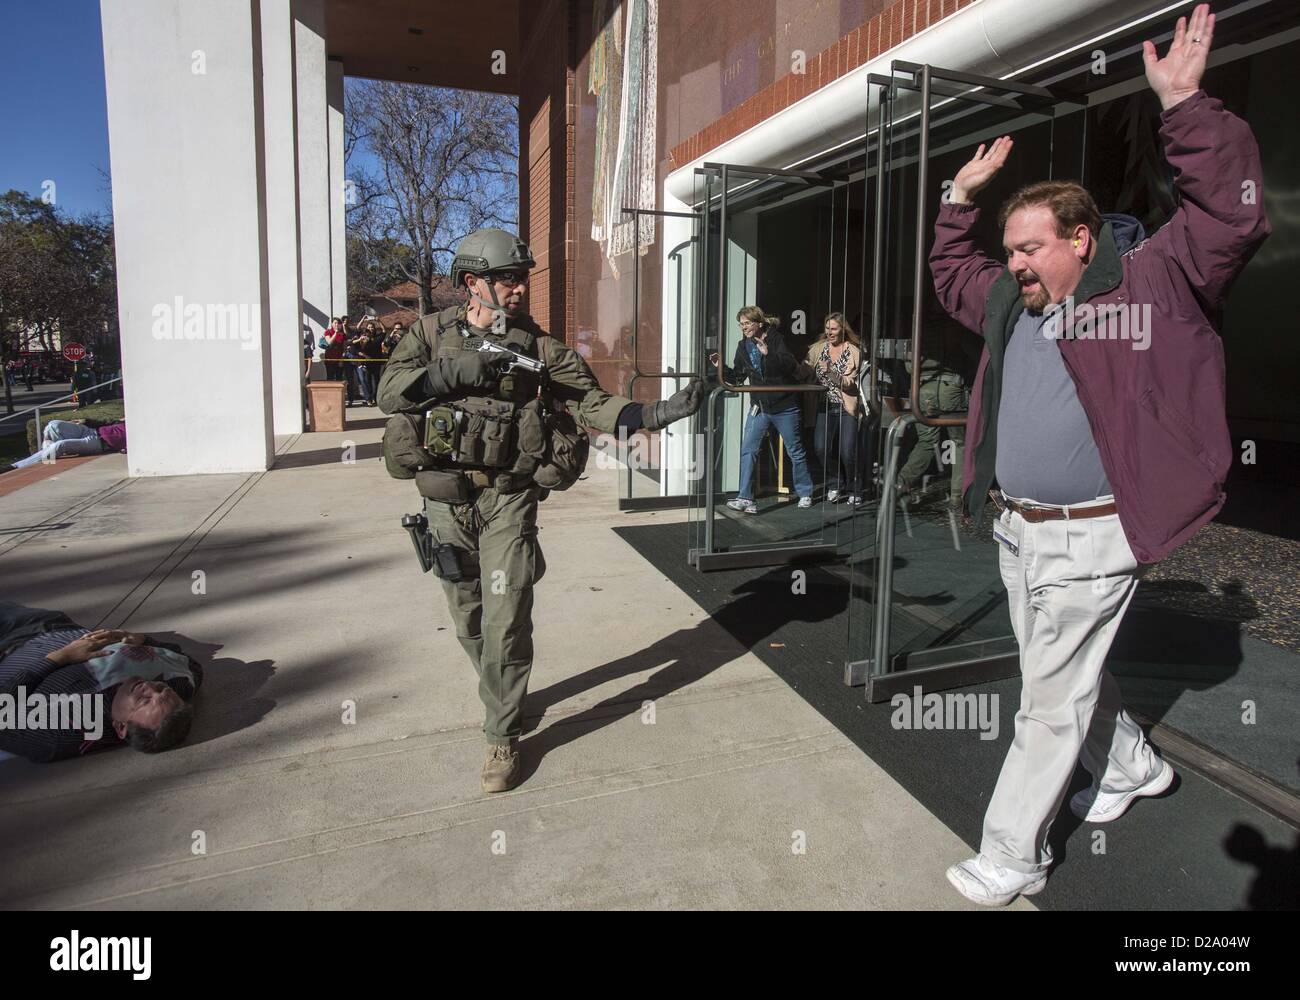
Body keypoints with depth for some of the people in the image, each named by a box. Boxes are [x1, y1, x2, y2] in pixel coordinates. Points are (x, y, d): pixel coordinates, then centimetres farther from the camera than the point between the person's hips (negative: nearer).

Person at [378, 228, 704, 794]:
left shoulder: (540, 347, 1)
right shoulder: (432, 334, 5)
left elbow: (593, 404, -9)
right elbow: (389, 392, -7)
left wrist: (657, 413, -24)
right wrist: (452, 373, -21)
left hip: (509, 501, -2)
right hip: (447, 499, 2)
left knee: (506, 623, -6)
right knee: (469, 618, 15)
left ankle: (503, 736, 11)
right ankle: (501, 698, 40)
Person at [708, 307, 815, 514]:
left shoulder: (776, 339, -9)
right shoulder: (743, 346, 6)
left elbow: (791, 365, -22)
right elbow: (737, 378, 9)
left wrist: (769, 354, -34)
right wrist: (721, 367, -7)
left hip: (785, 405, -4)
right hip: (760, 407, 4)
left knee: (796, 451, 9)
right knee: (748, 451, -9)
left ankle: (805, 494, 26)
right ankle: (745, 499, -9)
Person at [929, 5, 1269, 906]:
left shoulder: (1152, 282, -7)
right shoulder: (1011, 301, 12)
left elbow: (1233, 216, -18)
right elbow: (949, 272, 28)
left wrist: (1186, 108, -21)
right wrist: (963, 196, 21)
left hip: (1090, 540, -8)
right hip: (1017, 529, 8)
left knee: (1051, 703, -1)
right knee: (1063, 674, 22)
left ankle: (1012, 858, 12)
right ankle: (1131, 768, 48)